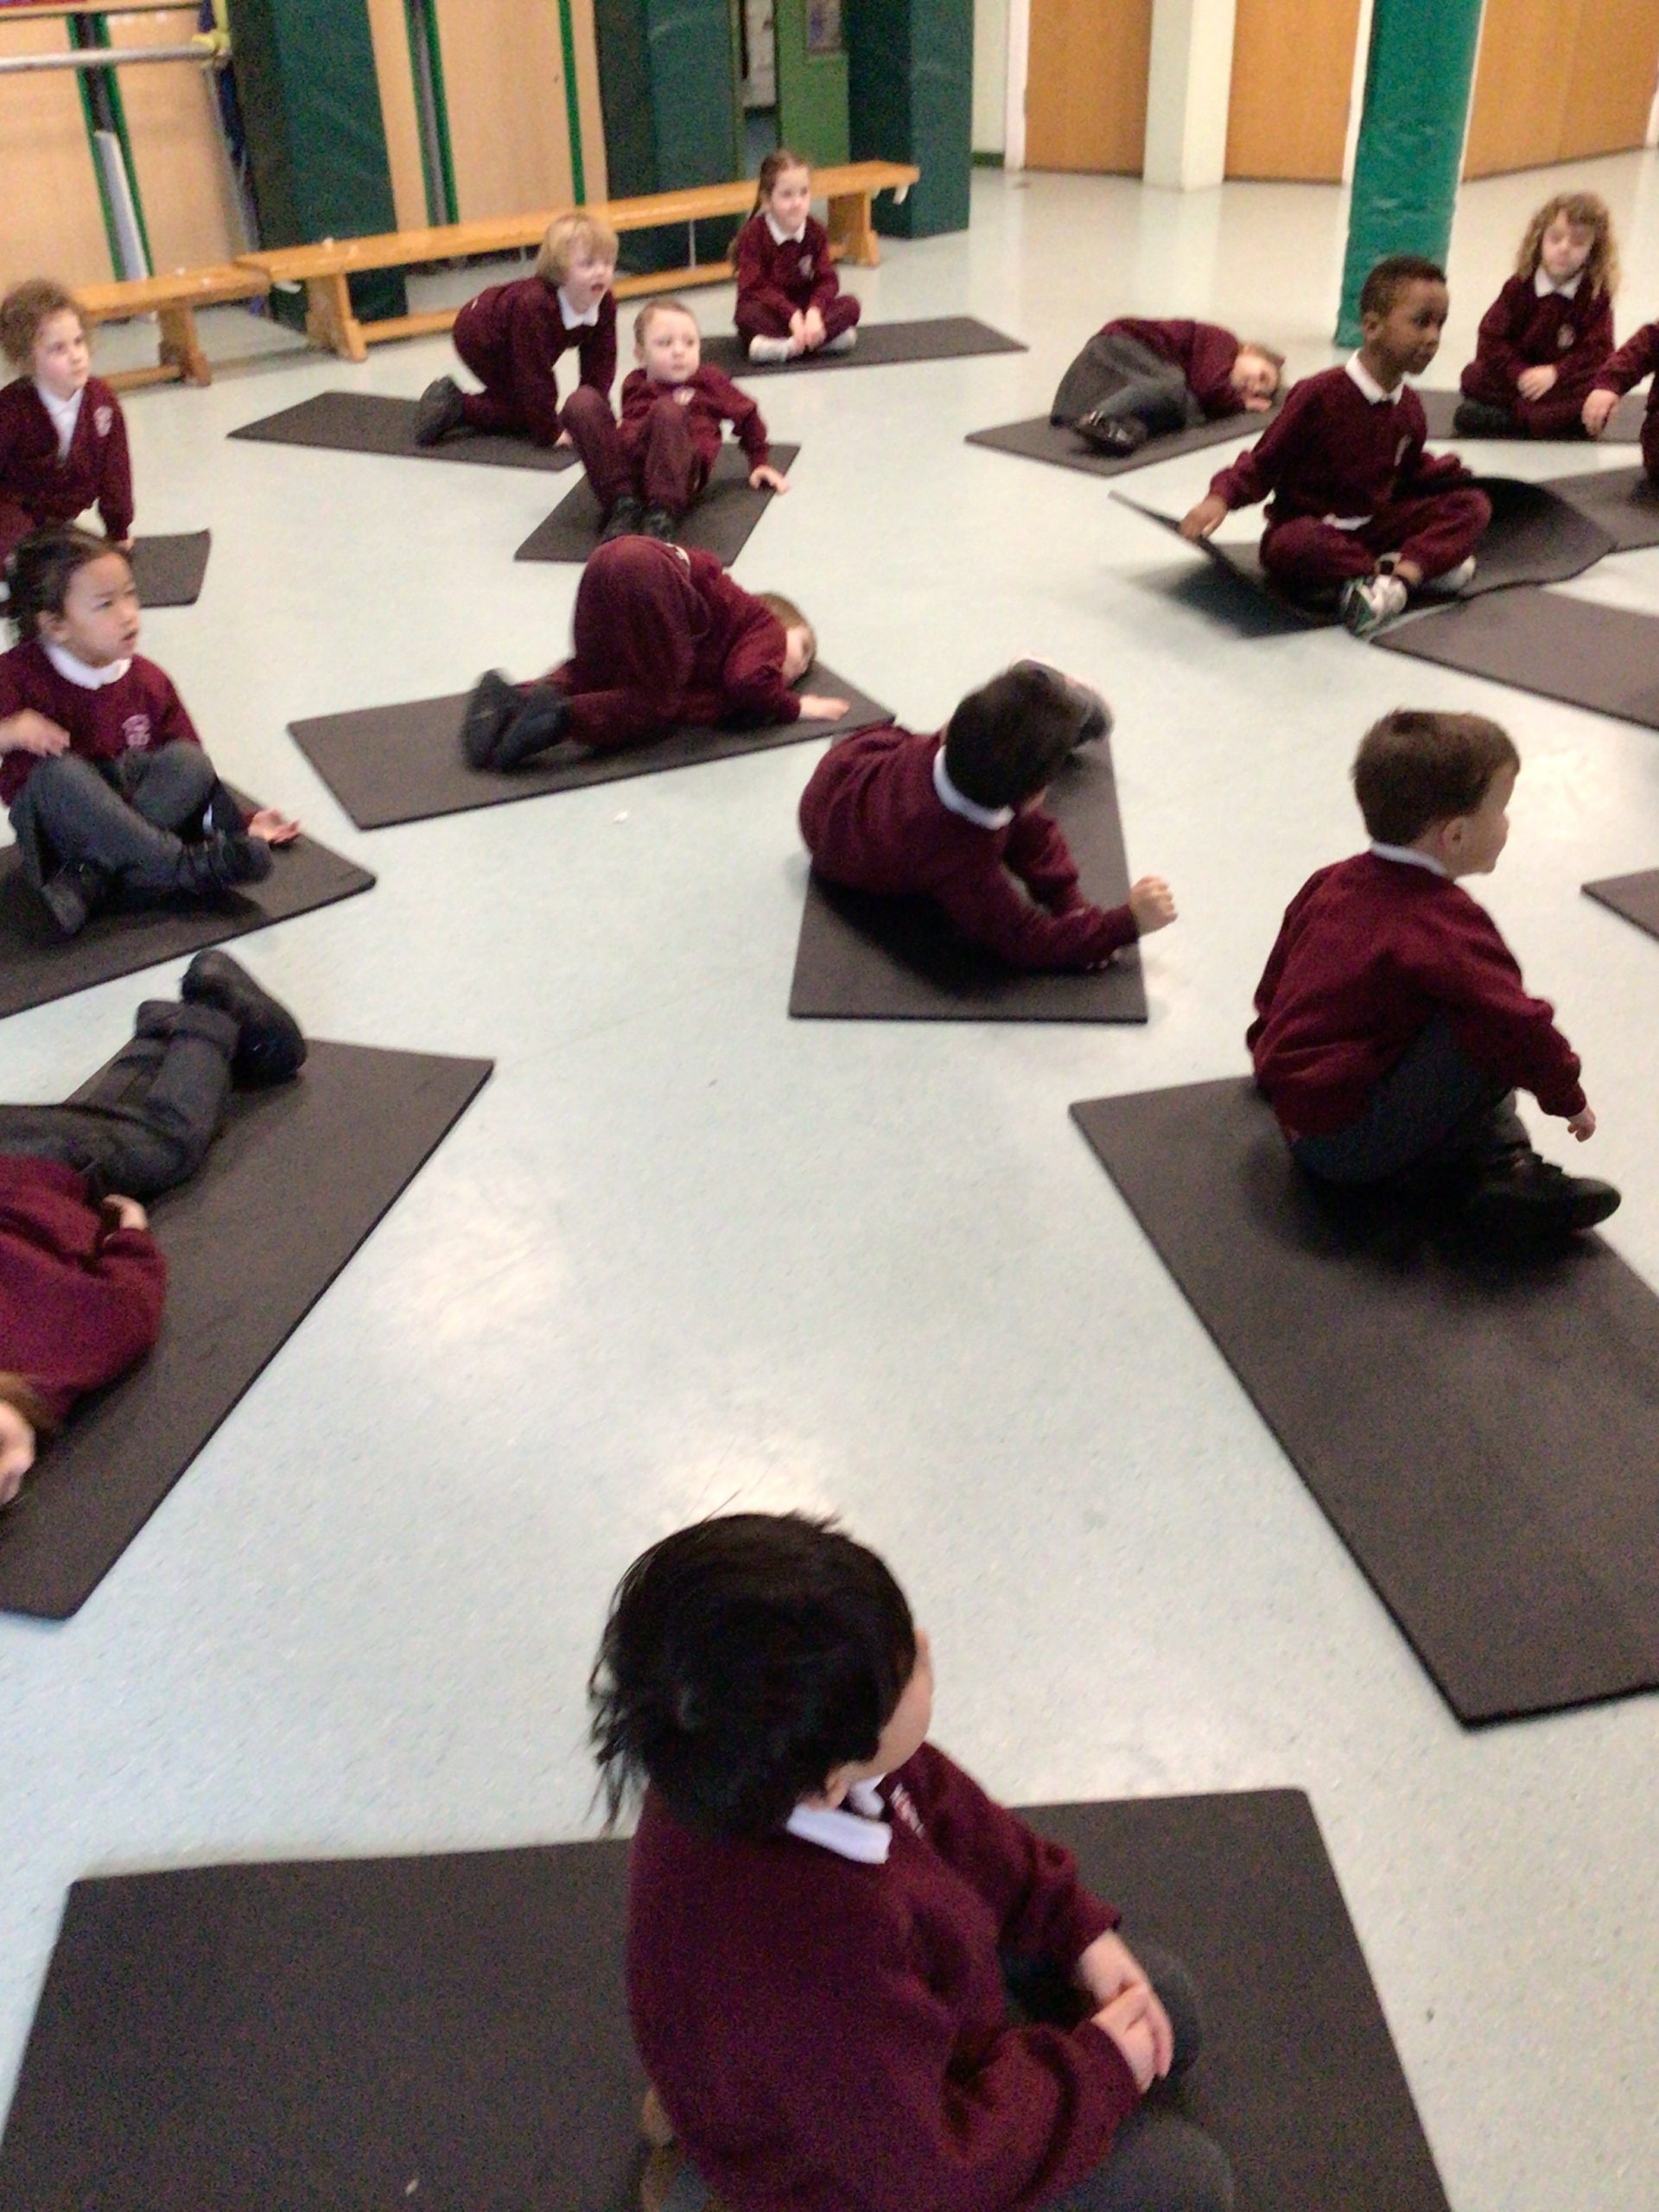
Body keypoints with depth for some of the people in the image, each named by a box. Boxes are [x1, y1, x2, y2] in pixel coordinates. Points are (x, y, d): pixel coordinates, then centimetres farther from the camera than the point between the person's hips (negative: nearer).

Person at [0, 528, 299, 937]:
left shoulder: (147, 681, 4)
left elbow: (193, 774, 9)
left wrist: (240, 824, 2)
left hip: (126, 803, 4)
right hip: (52, 823, -4)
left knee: (190, 761, -22)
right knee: (59, 772, -36)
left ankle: (91, 879, -35)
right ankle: (190, 867, -35)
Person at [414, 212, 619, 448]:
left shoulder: (605, 304, -24)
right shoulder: (534, 304, -44)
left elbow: (600, 362, -14)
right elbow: (535, 373, -40)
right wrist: (551, 432, -37)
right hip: (479, 337, -8)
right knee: (528, 415, -12)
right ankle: (454, 405, 0)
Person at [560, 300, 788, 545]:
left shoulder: (709, 381, 15)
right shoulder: (636, 386, 18)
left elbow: (747, 415, 25)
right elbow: (627, 439, 19)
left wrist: (760, 464, 26)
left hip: (677, 476, -2)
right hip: (630, 469, 3)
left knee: (667, 409, -32)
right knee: (581, 401, -17)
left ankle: (662, 516, -32)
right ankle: (623, 505, -20)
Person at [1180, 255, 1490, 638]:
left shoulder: (1409, 406, 3)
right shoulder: (1319, 394, -17)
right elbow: (1265, 461, -14)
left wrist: (1445, 471, -1)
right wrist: (1221, 498, -30)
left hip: (1375, 526, 6)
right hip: (1312, 525, -6)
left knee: (1473, 504, -6)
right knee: (1292, 545, -42)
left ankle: (1399, 575, -29)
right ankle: (1425, 563, -29)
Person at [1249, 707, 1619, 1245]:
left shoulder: (1330, 884, 10)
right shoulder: (1444, 924, -17)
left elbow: (1274, 984, 23)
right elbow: (1518, 1022, -15)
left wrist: (1278, 1070, 40)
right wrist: (1568, 1097, 3)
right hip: (1350, 1146, -9)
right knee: (1490, 1033, -19)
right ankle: (1501, 1166, -3)